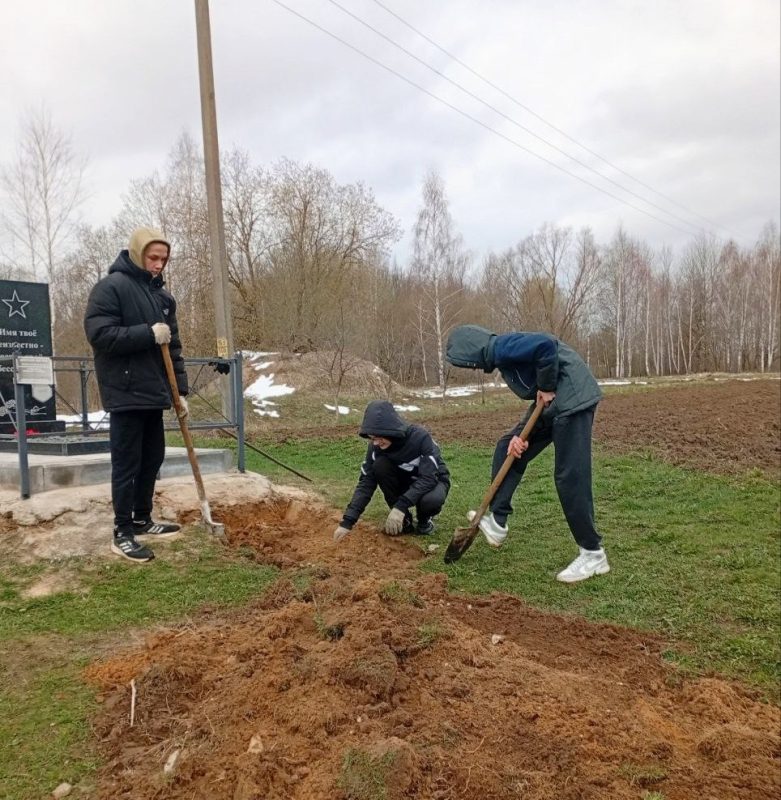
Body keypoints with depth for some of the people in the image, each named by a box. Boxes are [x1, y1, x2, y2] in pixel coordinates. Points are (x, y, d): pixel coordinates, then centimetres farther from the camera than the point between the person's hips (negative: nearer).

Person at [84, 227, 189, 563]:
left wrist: (180, 391, 10)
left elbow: (173, 347, 15)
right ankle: (123, 533, 9)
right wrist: (148, 333, -21)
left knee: (153, 459, 14)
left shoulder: (163, 295, 13)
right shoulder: (110, 287, -8)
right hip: (125, 395, -7)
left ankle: (142, 520, 28)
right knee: (126, 466, -2)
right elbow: (99, 334, -18)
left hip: (153, 394, 7)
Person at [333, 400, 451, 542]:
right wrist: (347, 521, -28)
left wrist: (401, 506, -46)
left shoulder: (420, 437, -32)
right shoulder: (376, 446, -19)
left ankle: (425, 519, -1)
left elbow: (428, 478, -36)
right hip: (405, 481, 4)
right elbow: (366, 482, -19)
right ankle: (404, 520, -9)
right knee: (380, 465, -26)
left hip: (432, 481, -4)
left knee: (430, 500, -39)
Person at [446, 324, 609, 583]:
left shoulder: (502, 348, -13)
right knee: (508, 448, 15)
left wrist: (546, 388, -18)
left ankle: (593, 555, 4)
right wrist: (522, 433, 4)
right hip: (553, 403, 11)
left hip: (572, 399, -11)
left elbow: (545, 345, -31)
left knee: (570, 478, -8)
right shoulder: (502, 356, 17)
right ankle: (497, 524, 21)